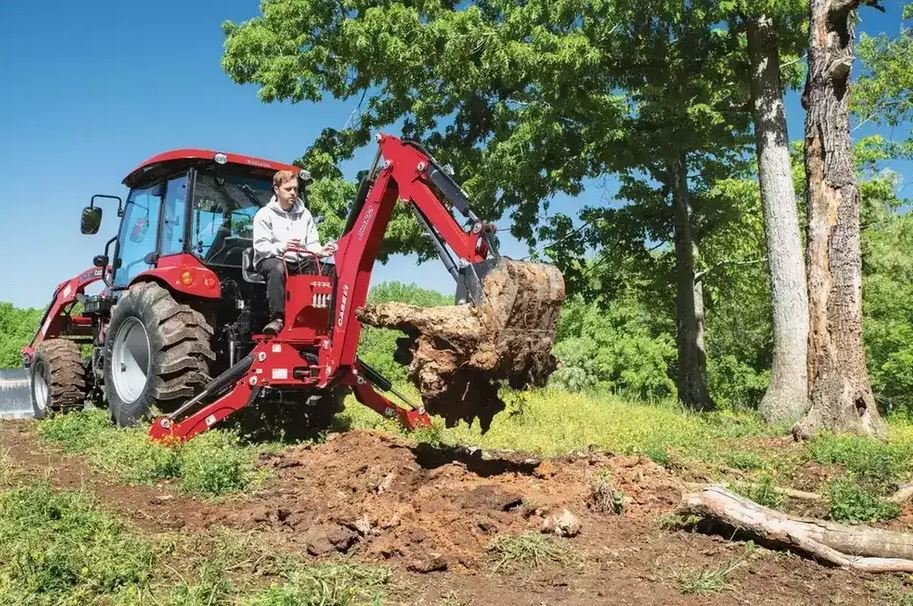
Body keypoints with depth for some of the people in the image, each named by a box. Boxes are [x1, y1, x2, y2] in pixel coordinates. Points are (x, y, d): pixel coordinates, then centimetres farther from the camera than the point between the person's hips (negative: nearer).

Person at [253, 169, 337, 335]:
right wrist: (282, 247, -29)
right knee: (277, 267, -41)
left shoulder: (305, 214, 14)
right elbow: (260, 247, -9)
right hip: (271, 260, -4)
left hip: (300, 262, 4)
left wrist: (321, 251, -14)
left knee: (328, 269, -20)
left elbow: (312, 245, 11)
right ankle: (277, 318, -44)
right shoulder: (265, 214, 1)